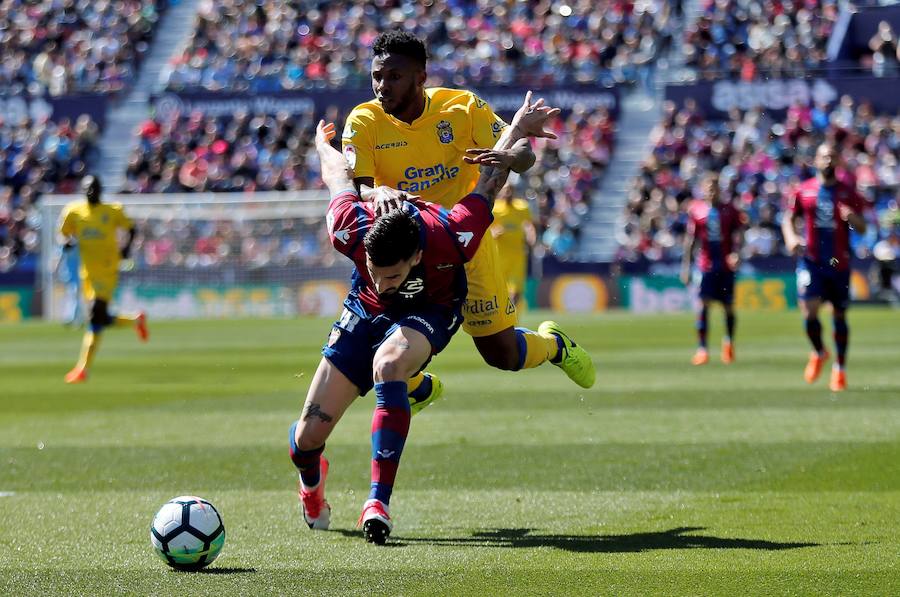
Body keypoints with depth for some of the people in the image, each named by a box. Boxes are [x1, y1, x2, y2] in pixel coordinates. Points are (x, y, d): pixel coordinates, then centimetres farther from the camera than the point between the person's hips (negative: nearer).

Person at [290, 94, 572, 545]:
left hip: (429, 312, -2)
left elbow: (488, 181, -18)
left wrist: (520, 127, 0)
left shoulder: (451, 237, -38)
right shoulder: (351, 231, -33)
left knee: (388, 363, -40)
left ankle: (379, 502, -39)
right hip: (365, 312, 2)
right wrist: (323, 145, 15)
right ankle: (311, 479, 35)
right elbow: (340, 177, -8)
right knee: (307, 437, -6)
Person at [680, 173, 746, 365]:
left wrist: (736, 253, -16)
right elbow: (690, 239, 6)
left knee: (728, 306, 6)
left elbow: (738, 233, 2)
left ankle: (729, 341, 31)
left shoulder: (730, 209, 3)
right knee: (703, 305, -9)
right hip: (706, 263, -1)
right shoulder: (696, 209, 3)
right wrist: (686, 265, 3)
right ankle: (702, 348, -6)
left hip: (726, 263, 1)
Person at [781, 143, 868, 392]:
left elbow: (862, 229, 3)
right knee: (809, 310, -15)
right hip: (811, 260, -1)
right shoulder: (803, 191, 3)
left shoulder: (848, 192, 2)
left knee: (839, 315, 6)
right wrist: (791, 237, -10)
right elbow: (788, 219, 10)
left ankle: (840, 369, 21)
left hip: (839, 263, 1)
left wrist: (853, 218, -20)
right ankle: (819, 353, 13)